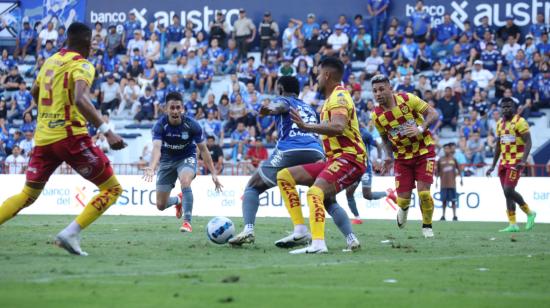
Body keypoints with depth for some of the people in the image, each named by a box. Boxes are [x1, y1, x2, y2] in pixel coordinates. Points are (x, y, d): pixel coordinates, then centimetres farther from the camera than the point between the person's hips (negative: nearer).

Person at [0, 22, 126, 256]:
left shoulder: (50, 62, 15)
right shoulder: (81, 65, -8)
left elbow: (34, 92, 32)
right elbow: (80, 99, -25)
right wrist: (106, 132, -31)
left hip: (43, 138, 7)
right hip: (70, 136, -7)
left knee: (28, 194, 18)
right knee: (112, 189, 1)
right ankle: (70, 234, -13)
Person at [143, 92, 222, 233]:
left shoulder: (192, 125, -21)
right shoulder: (160, 126, -23)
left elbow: (203, 149, -10)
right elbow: (156, 148, -38)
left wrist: (213, 173, -14)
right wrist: (152, 168, -58)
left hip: (187, 158, -1)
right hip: (167, 160, 2)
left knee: (185, 181, -37)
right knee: (161, 205, 4)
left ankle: (187, 222, -25)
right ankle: (178, 200, 41)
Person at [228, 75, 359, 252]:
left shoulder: (283, 100, 16)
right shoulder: (310, 108, 33)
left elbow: (281, 106, -10)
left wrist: (270, 108, -32)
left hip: (289, 151, -4)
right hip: (316, 153, 4)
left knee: (252, 187, 12)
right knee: (329, 202, 17)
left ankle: (248, 230, -8)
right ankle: (351, 237, -2)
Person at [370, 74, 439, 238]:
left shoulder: (407, 99, -16)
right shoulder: (377, 116, -6)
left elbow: (433, 113, -12)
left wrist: (421, 129, -27)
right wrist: (388, 157, 1)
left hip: (424, 151, -3)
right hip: (402, 156, 3)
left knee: (424, 193, -15)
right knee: (403, 199, -4)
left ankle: (427, 226, 12)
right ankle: (403, 208, 37)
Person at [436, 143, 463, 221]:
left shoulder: (453, 159, 6)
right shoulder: (440, 160, 6)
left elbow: (458, 169, 11)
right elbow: (437, 171, 10)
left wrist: (461, 178, 6)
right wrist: (436, 180, 6)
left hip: (452, 184, -1)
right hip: (443, 184, 1)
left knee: (453, 200, -1)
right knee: (444, 200, 2)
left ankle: (454, 215, 2)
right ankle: (443, 215, 7)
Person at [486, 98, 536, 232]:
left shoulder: (519, 122, -9)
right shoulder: (500, 124, 14)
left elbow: (528, 142, -14)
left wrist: (523, 161, -25)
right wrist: (493, 166, 20)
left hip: (516, 162, -8)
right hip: (504, 162, 8)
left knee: (508, 190, -15)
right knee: (507, 193, 4)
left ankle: (529, 213, 4)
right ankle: (513, 225, 7)